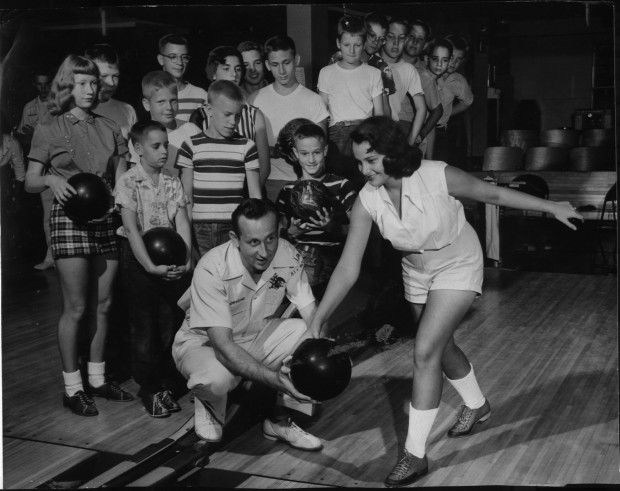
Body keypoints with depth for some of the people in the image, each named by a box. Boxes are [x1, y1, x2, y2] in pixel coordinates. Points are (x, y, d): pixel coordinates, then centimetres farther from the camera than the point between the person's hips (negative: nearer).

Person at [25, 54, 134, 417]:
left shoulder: (110, 128, 11)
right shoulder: (49, 131, 2)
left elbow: (122, 179, 11)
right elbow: (30, 183, 2)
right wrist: (51, 180, -19)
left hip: (106, 220, 4)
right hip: (70, 219, -4)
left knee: (104, 304, 8)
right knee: (76, 308, -3)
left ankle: (97, 378, 22)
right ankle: (73, 387, 9)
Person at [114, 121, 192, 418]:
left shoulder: (173, 183, 5)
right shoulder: (128, 183, -8)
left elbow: (182, 223, -2)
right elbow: (132, 228, -15)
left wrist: (186, 259, -17)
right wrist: (150, 266, -23)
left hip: (171, 261, 4)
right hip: (139, 259, -4)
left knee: (171, 323, 6)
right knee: (144, 326, 2)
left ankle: (166, 385, 18)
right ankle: (149, 388, 12)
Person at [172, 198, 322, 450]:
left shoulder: (288, 256, -18)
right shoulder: (212, 269, -32)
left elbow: (313, 316, -16)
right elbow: (222, 344, -36)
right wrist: (273, 378, -48)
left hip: (255, 338, 5)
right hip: (203, 342, -5)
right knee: (216, 376, -39)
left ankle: (280, 419, 0)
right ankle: (209, 405, 2)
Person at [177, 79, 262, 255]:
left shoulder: (246, 147, 4)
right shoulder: (192, 146, 4)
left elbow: (255, 195, 6)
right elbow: (186, 195, 6)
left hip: (235, 229, 0)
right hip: (200, 229, 0)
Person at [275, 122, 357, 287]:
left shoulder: (341, 185, 6)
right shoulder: (288, 191, 17)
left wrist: (332, 227, -15)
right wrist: (291, 232, -3)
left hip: (330, 253, -3)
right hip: (295, 250, 3)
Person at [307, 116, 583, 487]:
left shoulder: (439, 177, -31)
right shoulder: (367, 200, -21)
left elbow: (494, 193, -14)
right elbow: (348, 269, -19)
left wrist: (552, 207, -5)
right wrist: (319, 319, -25)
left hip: (458, 267, -5)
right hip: (417, 273, 5)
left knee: (425, 352, -15)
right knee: (441, 347, 21)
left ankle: (415, 454, -2)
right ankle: (477, 405, 52)